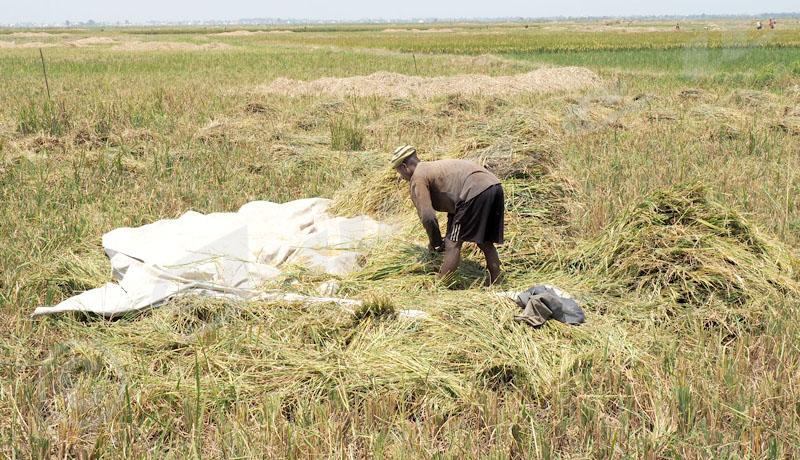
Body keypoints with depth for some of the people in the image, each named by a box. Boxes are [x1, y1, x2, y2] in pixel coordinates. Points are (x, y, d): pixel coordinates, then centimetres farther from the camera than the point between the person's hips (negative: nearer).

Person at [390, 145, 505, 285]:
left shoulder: (417, 178, 4)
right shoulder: (435, 167, 32)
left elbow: (428, 217, -5)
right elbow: (453, 203, 38)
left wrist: (435, 243, 11)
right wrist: (449, 237, 38)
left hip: (476, 192, -9)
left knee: (453, 244, -2)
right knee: (485, 243, 20)